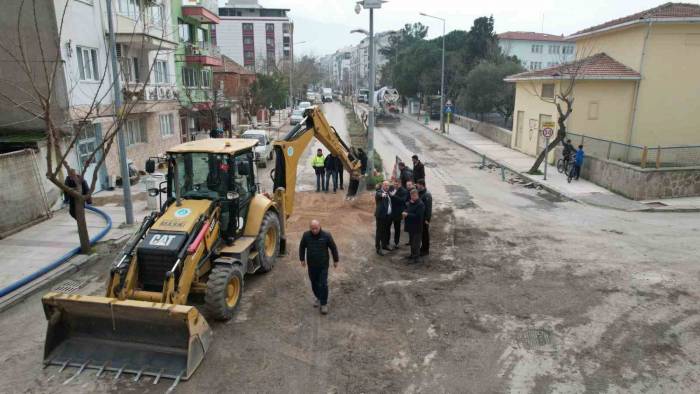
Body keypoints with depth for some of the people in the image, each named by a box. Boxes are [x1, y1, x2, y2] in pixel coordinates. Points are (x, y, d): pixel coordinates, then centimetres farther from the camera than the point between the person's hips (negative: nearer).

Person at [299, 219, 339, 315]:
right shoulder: (306, 235, -9)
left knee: (323, 284, -4)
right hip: (311, 265, 3)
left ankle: (324, 304, 9)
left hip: (323, 265, -3)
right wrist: (302, 259, 11)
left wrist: (336, 260, 3)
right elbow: (302, 247, 8)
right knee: (314, 283, 15)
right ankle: (318, 298, 38)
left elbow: (333, 248, -3)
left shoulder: (326, 235, -15)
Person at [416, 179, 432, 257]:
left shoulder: (427, 195, -19)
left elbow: (429, 208, -20)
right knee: (420, 233, 16)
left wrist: (427, 219, -21)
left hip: (424, 218, -8)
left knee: (425, 234, 4)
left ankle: (426, 250, 16)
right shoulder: (419, 193, 6)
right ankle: (422, 248, 29)